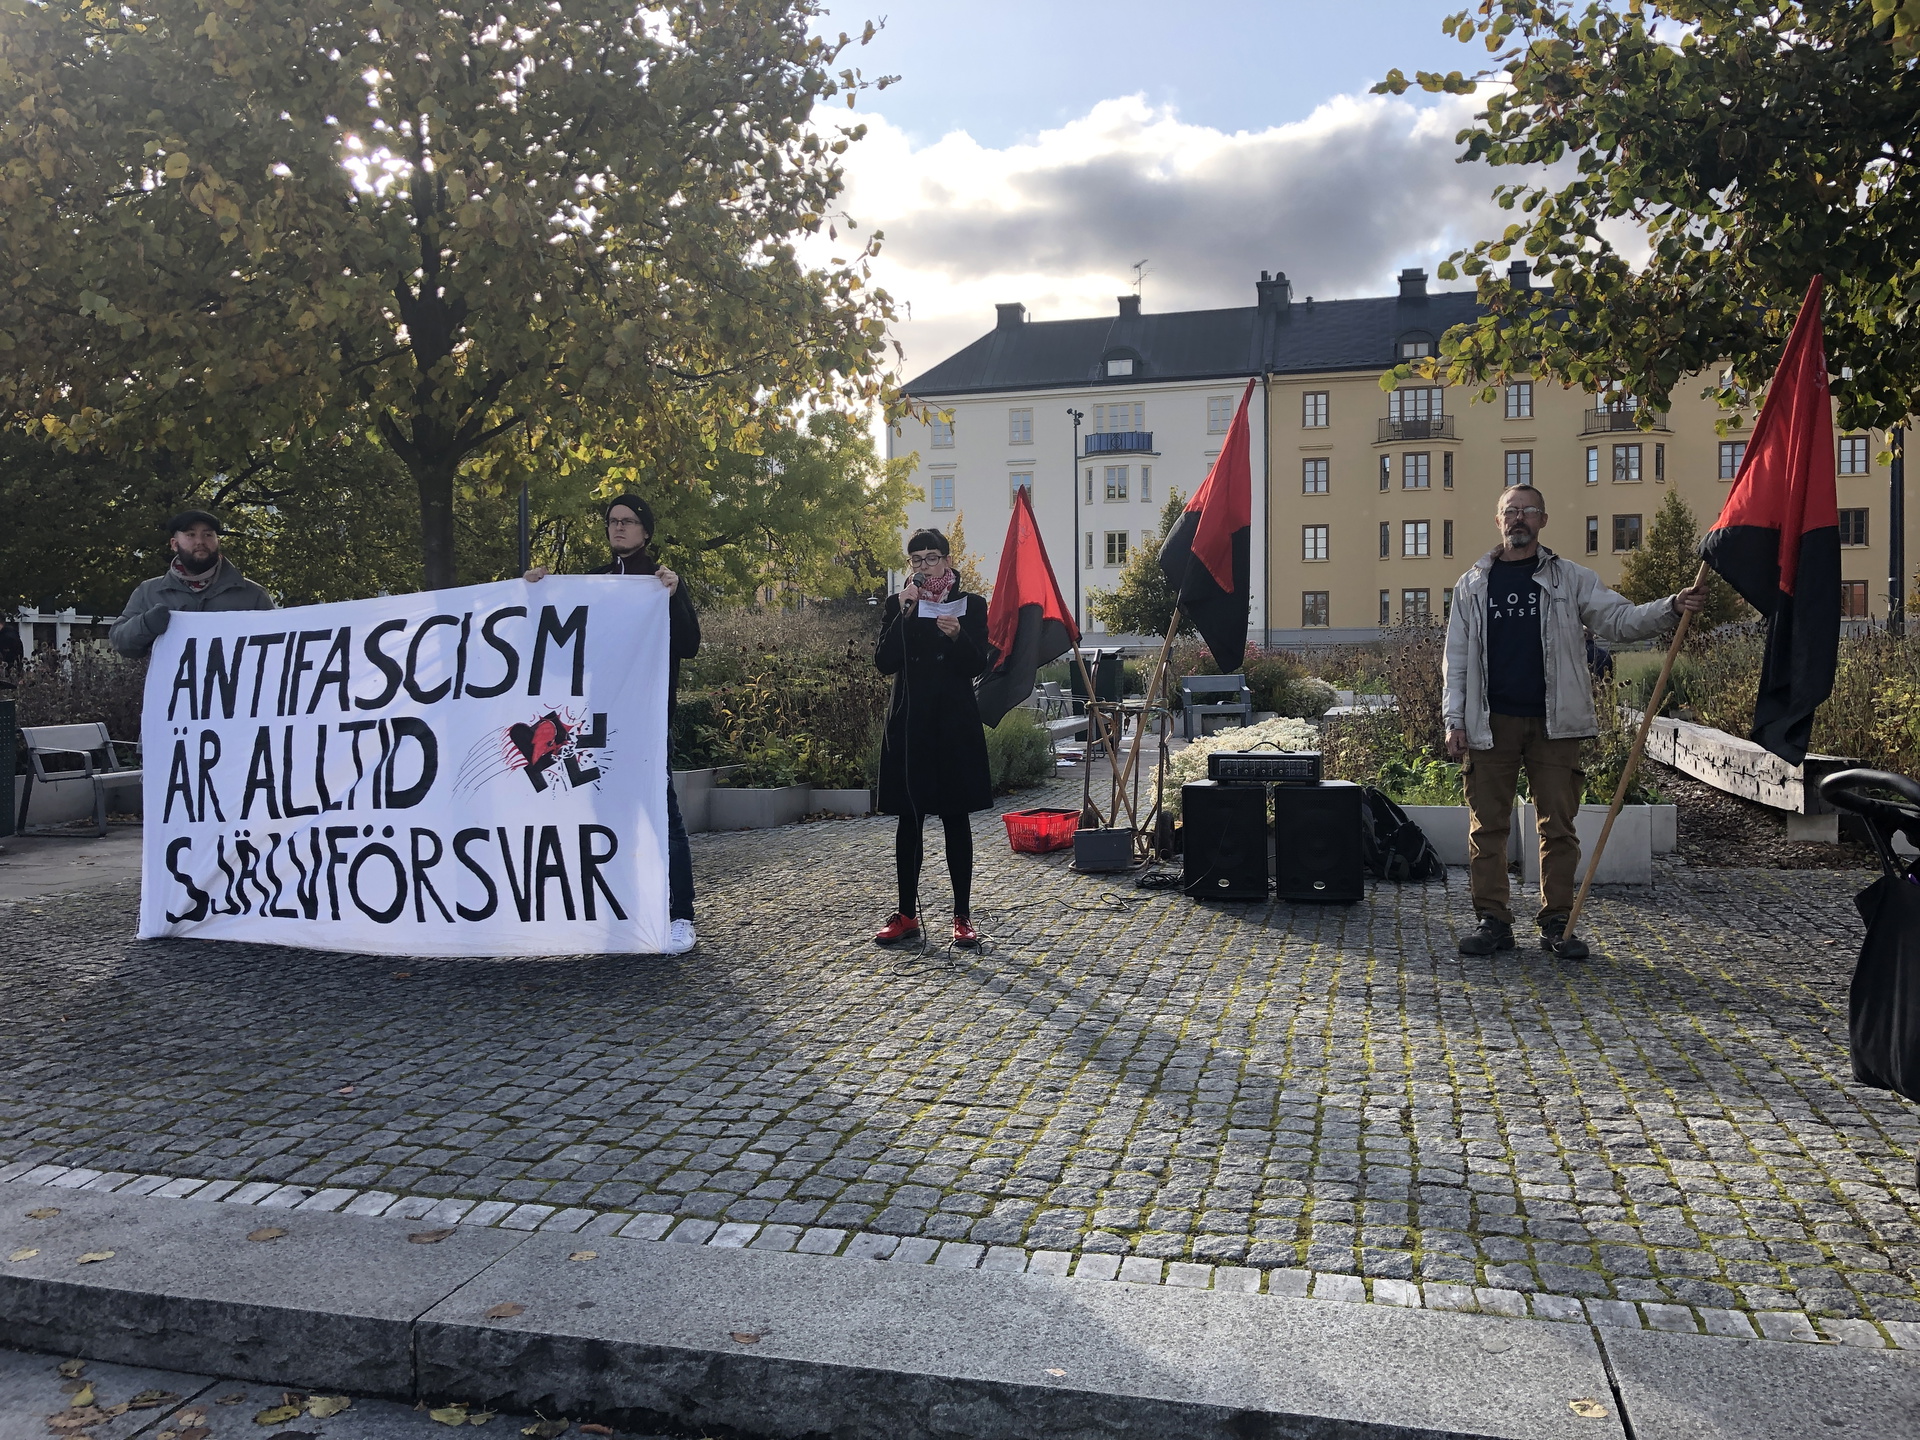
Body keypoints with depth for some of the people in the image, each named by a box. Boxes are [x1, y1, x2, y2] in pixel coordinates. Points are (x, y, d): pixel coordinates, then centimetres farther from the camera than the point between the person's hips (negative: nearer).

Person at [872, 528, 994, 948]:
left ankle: (963, 916, 8)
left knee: (956, 818, 2)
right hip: (908, 723, 1)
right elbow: (884, 662, -5)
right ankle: (907, 915, 11)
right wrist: (904, 615, -13)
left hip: (955, 723, -1)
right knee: (909, 819, 4)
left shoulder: (970, 605, 5)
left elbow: (977, 665, -3)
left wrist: (957, 636, -21)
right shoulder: (897, 605, 8)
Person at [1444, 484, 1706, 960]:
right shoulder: (1473, 584, 10)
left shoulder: (1570, 579, 9)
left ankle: (1557, 923, 12)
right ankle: (1492, 920, 10)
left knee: (1559, 826, 3)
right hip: (1490, 723, 0)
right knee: (1488, 826, 1)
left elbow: (1618, 619, 0)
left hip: (1554, 723, 0)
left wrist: (1671, 608, -18)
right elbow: (1457, 658, 7)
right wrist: (1455, 720, 0)